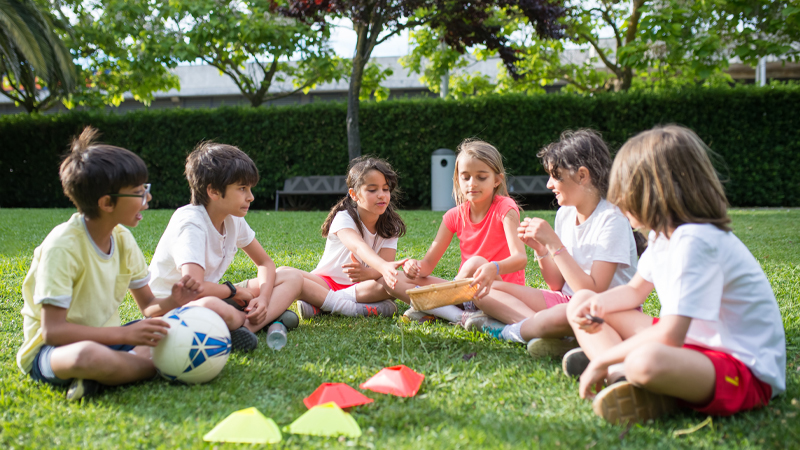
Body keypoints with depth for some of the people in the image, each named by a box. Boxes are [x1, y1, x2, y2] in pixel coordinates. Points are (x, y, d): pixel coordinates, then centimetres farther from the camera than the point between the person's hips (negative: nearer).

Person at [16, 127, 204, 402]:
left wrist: (171, 302, -16)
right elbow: (52, 330, -25)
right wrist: (124, 334, -31)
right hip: (48, 350, -8)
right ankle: (157, 364, -17)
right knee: (89, 355, -43)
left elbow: (147, 306, 8)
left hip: (105, 339, 8)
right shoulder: (63, 246, -21)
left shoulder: (122, 238, 1)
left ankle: (100, 376, -17)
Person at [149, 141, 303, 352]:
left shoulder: (233, 219, 0)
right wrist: (234, 290, -18)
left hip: (213, 296, 9)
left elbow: (265, 262, 12)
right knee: (209, 306, -46)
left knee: (292, 280, -4)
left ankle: (246, 325, -27)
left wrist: (263, 298, -8)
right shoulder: (191, 224, -24)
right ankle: (260, 318, -16)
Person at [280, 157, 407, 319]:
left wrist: (366, 273, -40)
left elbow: (386, 263, -16)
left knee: (398, 281, -31)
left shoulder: (390, 226, -1)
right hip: (327, 282, -2)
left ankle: (318, 303, -28)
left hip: (361, 286, 3)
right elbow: (358, 246, -36)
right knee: (282, 273, -29)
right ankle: (348, 307, -35)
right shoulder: (344, 218, -13)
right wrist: (384, 267, -56)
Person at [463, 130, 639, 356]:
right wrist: (540, 249, -7)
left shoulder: (612, 219, -16)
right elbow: (557, 285, 10)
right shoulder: (565, 213, 6)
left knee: (563, 315, -42)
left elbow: (593, 291, -24)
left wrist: (554, 243, -21)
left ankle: (508, 330, -15)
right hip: (565, 301, 8)